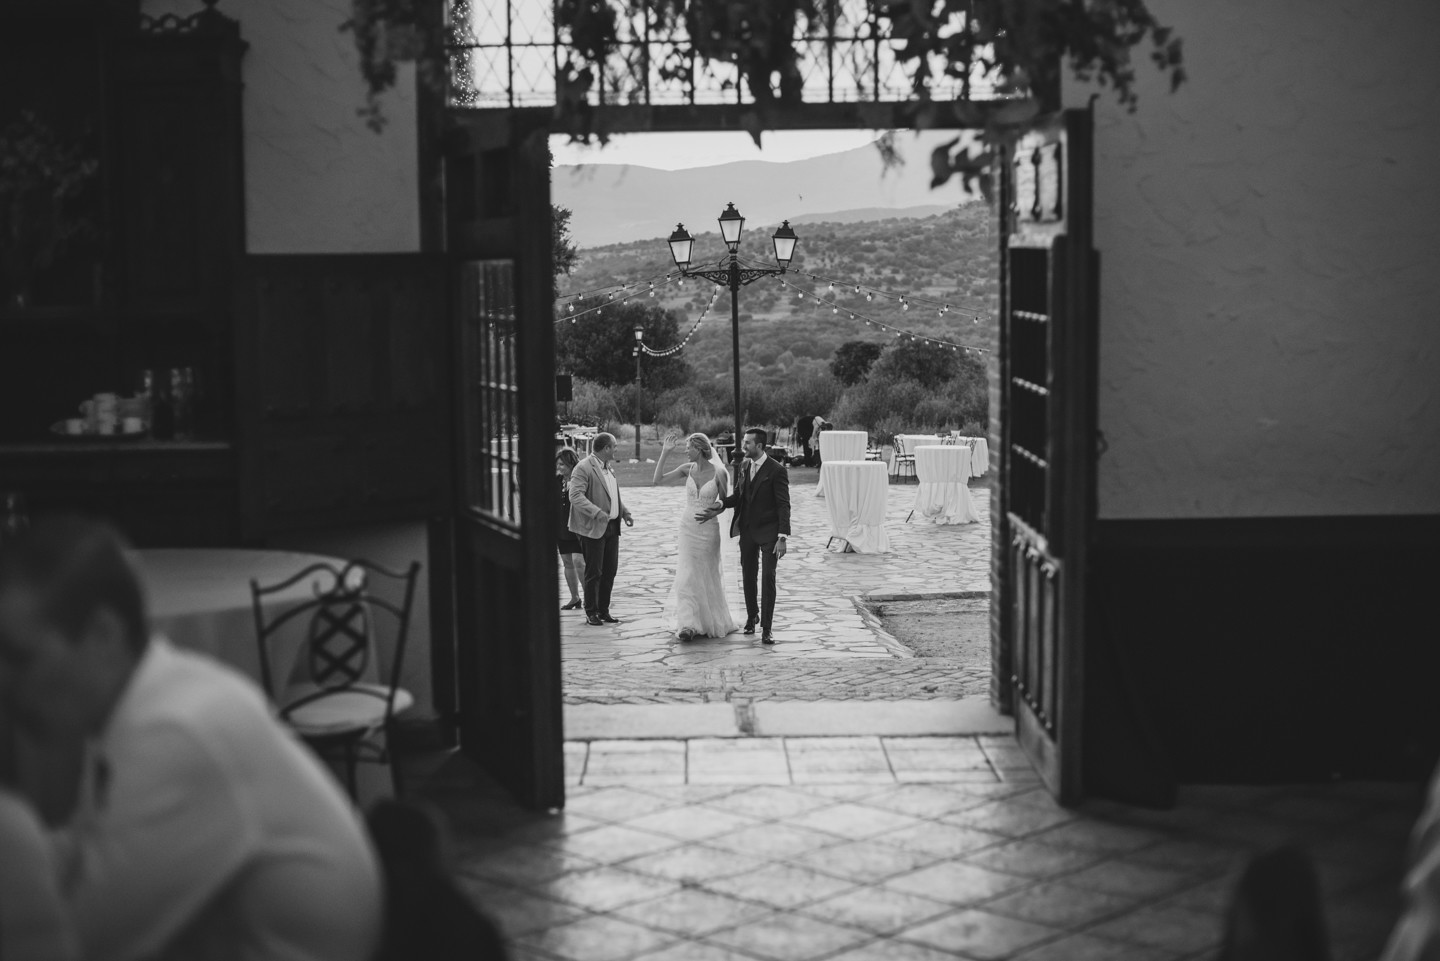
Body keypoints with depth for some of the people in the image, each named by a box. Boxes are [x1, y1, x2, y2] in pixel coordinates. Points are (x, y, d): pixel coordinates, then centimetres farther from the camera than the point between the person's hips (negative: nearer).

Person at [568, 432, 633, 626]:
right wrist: (597, 513, -31)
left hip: (612, 528, 8)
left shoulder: (608, 468, 15)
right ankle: (591, 613, 9)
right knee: (594, 573, -1)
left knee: (610, 570, 11)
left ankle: (604, 610, 21)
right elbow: (576, 496, -22)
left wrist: (625, 512, 11)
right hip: (594, 528, -8)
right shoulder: (583, 468, -13)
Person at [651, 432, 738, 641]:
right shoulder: (687, 468, -1)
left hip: (708, 529, -2)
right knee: (687, 575, -6)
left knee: (708, 576, 10)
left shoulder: (718, 472, -10)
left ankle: (711, 622, 28)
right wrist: (664, 453, -8)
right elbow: (657, 480, -3)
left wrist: (717, 506, -18)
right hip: (687, 527, 2)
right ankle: (688, 624, -9)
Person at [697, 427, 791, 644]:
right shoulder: (744, 465, 6)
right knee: (748, 576, 15)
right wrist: (721, 504, -7)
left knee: (768, 578, -5)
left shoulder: (776, 470, -14)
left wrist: (782, 537, -21)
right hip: (747, 529, 6)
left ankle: (766, 627, 1)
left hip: (768, 531, -6)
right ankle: (751, 615, 35)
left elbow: (783, 505, -15)